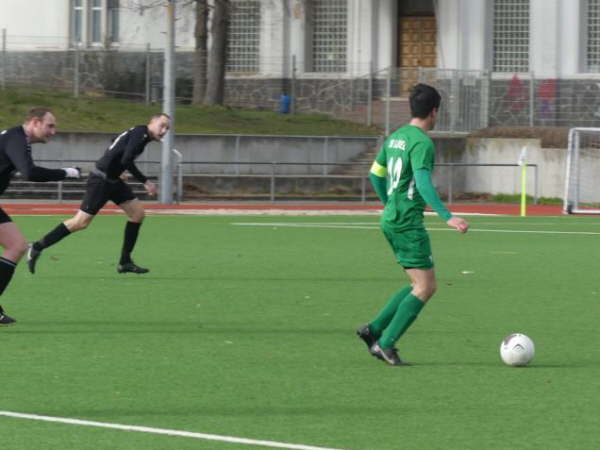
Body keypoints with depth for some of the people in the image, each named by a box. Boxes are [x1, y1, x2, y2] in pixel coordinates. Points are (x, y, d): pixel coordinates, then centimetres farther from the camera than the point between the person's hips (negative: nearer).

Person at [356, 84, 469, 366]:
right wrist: (447, 217, -29)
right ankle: (385, 344, -9)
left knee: (420, 285, 15)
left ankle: (373, 330, 12)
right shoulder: (422, 142, -14)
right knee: (426, 287, -7)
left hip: (391, 219, 10)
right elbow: (423, 183, -25)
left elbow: (375, 174, 23)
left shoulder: (395, 137, 14)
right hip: (408, 223, -10)